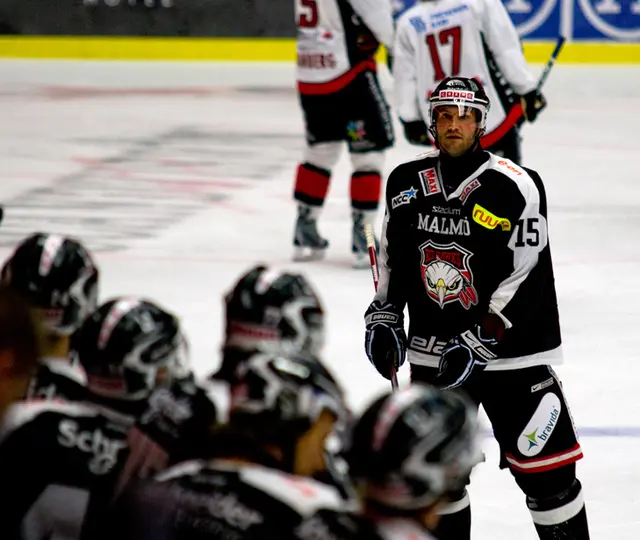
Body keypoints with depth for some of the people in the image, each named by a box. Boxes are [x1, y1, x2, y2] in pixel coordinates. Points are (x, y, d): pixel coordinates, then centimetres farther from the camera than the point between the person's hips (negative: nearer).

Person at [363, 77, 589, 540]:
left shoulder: (515, 187, -15)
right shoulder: (408, 183, 3)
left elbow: (525, 278, -17)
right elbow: (393, 257, 17)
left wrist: (480, 343, -21)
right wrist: (384, 317, 8)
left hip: (510, 349, -5)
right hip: (433, 353, 5)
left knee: (545, 471, -4)